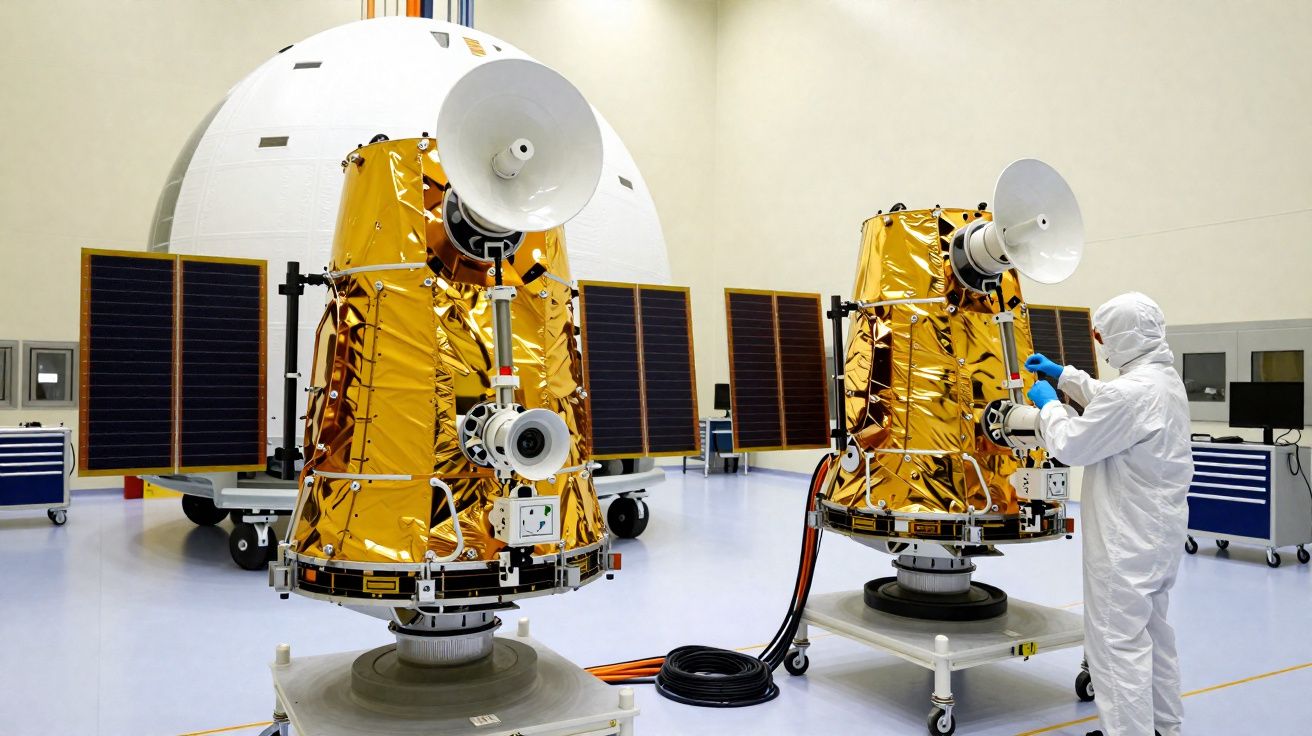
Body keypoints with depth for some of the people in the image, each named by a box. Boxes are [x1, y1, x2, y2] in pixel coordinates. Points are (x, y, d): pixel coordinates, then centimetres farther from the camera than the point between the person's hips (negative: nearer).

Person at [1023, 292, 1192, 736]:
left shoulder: (1131, 391, -26)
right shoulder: (1166, 379, 7)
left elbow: (1071, 446, -18)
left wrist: (1048, 404, -2)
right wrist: (1062, 374, 23)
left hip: (1127, 539, -11)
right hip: (1160, 531, 11)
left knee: (1118, 640, -3)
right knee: (1153, 630, 22)